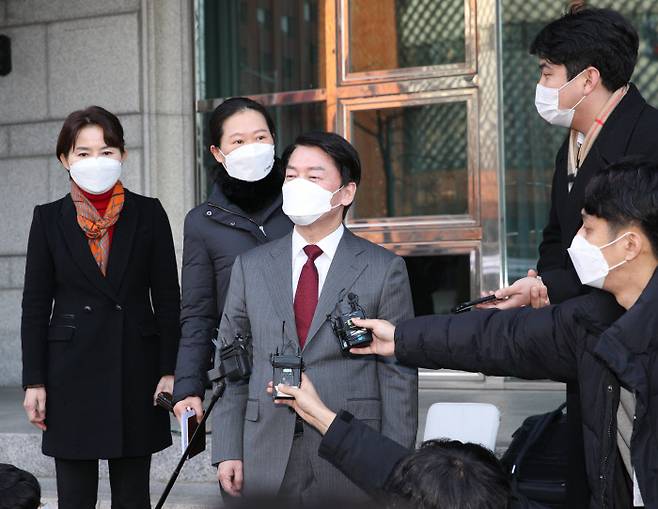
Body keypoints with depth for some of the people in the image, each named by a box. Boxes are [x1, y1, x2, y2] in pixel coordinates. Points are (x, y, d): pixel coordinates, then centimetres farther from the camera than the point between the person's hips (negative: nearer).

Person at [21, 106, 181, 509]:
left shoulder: (148, 214, 3)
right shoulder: (50, 219, 4)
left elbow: (167, 297, 4)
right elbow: (35, 305, 4)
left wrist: (170, 370, -3)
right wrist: (34, 381, -1)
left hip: (136, 368, 0)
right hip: (72, 371, 0)